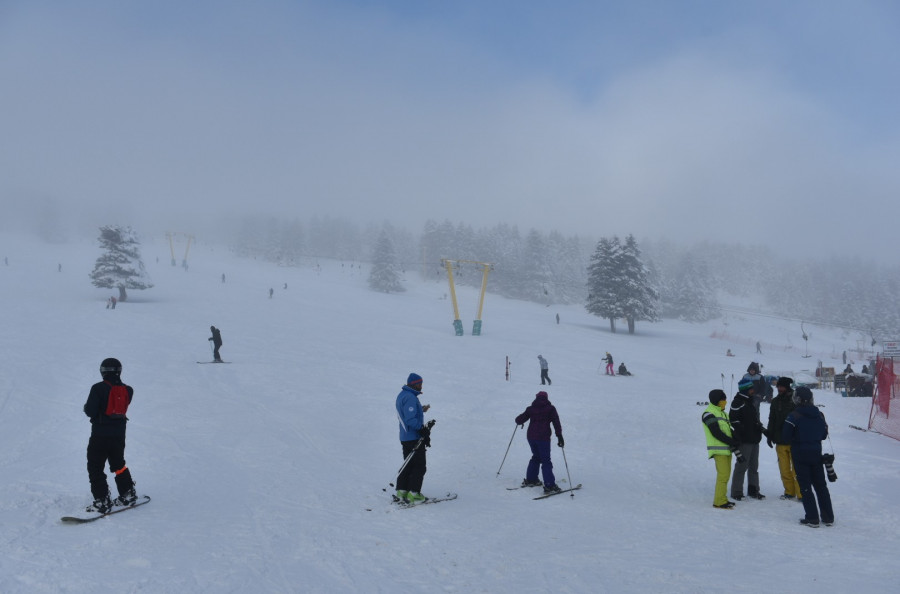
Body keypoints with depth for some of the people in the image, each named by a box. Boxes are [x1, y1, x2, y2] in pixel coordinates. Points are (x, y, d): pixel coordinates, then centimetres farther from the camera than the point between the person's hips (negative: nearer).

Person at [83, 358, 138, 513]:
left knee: (95, 468, 4)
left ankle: (102, 501, -2)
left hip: (100, 435, -5)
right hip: (119, 435, 6)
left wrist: (87, 407, 6)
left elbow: (90, 411, -17)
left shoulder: (98, 388, -15)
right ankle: (128, 494, 27)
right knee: (118, 464, 22)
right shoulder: (127, 390, 1)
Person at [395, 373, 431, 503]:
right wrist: (423, 429, -18)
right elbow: (410, 420, -26)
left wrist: (421, 410, 20)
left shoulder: (402, 395, 13)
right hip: (415, 438, -10)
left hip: (405, 437, 10)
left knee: (409, 465, 16)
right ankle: (413, 494, 0)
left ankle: (401, 492, 16)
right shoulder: (410, 398, -20)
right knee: (419, 466, -1)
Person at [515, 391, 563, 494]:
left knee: (536, 457, 24)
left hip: (531, 436, 4)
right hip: (543, 437, -4)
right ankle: (549, 485, -10)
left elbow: (519, 420, 9)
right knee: (546, 461, -3)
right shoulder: (550, 408, 1)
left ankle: (530, 479, 28)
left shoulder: (531, 408, 9)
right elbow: (556, 423, -6)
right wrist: (559, 436, -5)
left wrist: (519, 422, 32)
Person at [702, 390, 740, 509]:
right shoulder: (709, 414, -10)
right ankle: (719, 501, -9)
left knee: (726, 474, 9)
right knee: (723, 474, -13)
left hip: (727, 449, 9)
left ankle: (722, 499, 16)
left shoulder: (722, 413, 20)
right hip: (718, 450, -9)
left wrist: (734, 442, 4)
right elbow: (716, 433, -17)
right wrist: (732, 442, -15)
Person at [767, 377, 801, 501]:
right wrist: (770, 436, 13)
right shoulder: (775, 401, 12)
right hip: (780, 441, 5)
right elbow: (772, 420, 19)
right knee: (784, 469, 7)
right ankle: (789, 492, 17)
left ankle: (801, 494, 1)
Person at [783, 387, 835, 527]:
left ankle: (812, 518, -1)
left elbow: (786, 437, -15)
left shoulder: (794, 416, -16)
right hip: (816, 454, 5)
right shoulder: (819, 415, 0)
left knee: (805, 487, 1)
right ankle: (828, 517, 18)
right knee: (821, 485, 14)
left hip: (800, 455, -5)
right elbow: (824, 434, 9)